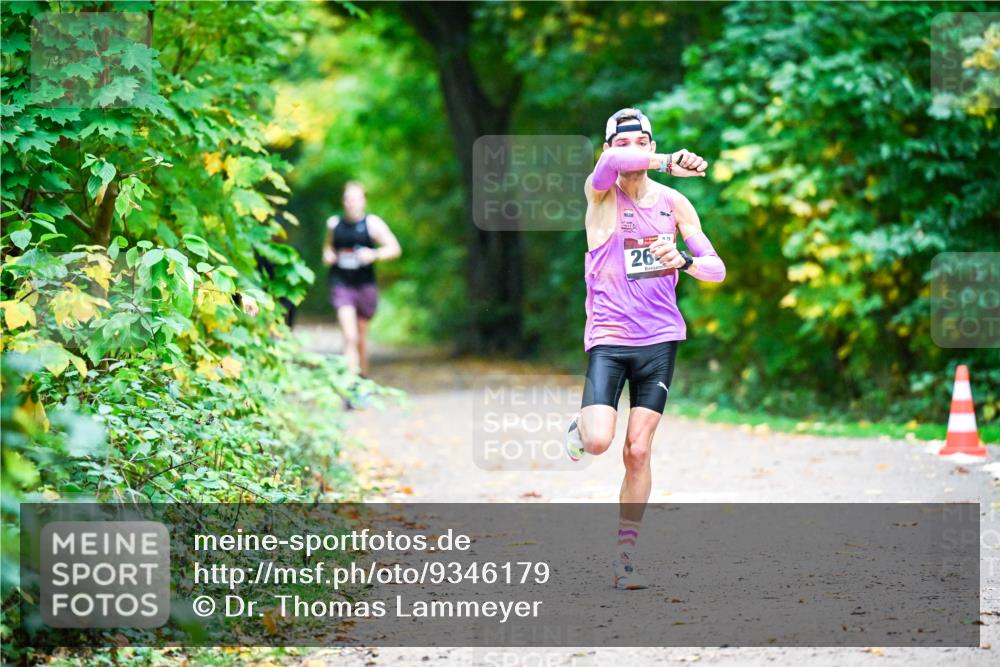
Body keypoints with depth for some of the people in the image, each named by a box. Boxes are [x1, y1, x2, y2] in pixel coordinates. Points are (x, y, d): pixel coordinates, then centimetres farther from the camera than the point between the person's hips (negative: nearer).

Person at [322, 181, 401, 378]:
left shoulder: (372, 223, -2)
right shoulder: (334, 223, 7)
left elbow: (395, 248, -7)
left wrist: (374, 255, -23)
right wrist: (327, 255, 3)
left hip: (365, 286, 0)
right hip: (341, 285, 0)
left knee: (361, 337, 13)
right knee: (349, 337, -15)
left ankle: (363, 376, 32)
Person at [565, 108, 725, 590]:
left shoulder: (673, 203, 6)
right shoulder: (601, 193, -4)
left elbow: (716, 269, 5)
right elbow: (611, 164, -29)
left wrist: (683, 261, -15)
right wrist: (669, 162, -37)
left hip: (659, 338, 2)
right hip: (608, 337, -2)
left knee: (638, 451, 0)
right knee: (599, 442, -18)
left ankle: (625, 555, 11)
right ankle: (581, 424, 20)